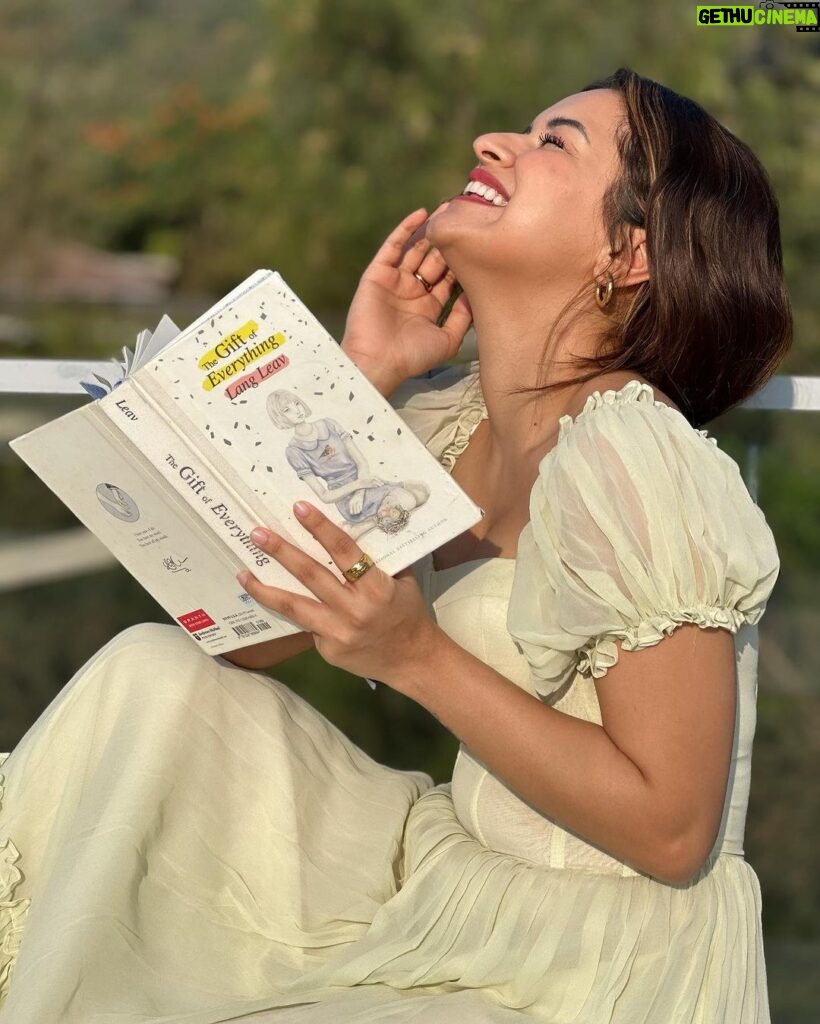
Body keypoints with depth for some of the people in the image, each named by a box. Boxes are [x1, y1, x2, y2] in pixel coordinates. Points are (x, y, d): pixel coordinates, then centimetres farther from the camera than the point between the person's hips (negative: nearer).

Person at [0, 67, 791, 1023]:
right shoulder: (446, 418, 1)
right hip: (455, 864, 7)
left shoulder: (627, 463, -21)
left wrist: (417, 657, -24)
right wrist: (363, 374, -8)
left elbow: (671, 827, -19)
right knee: (150, 672, -7)